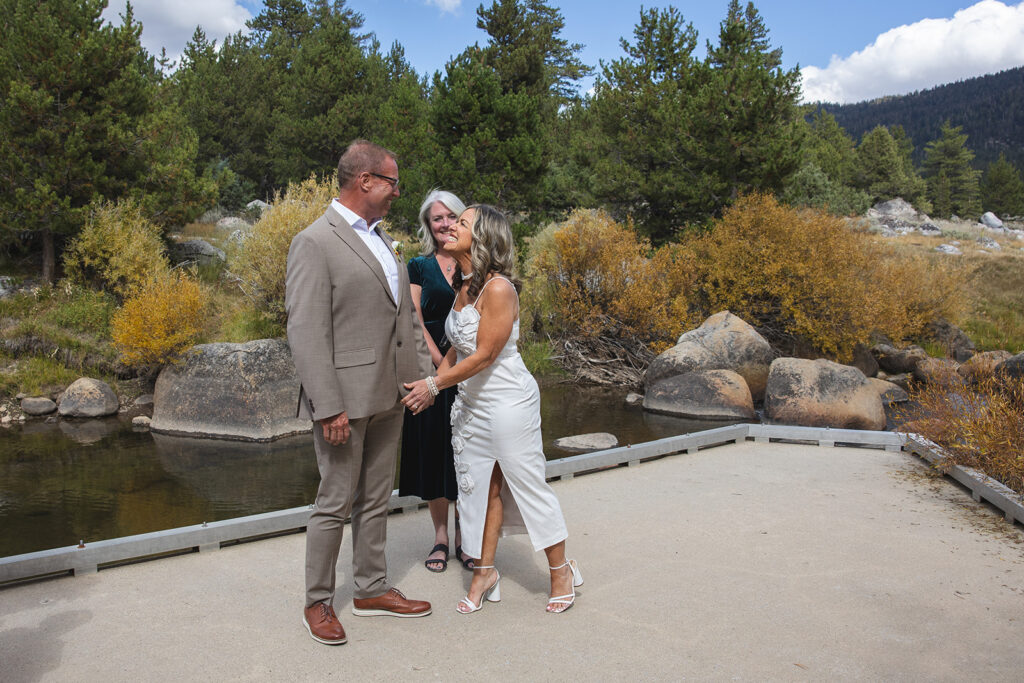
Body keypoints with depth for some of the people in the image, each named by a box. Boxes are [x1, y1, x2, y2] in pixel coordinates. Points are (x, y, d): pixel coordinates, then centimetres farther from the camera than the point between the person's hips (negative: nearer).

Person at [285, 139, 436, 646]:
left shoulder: (382, 241, 15)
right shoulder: (315, 243, -11)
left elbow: (405, 314, 18)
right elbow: (306, 333, -17)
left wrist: (424, 373, 10)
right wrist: (328, 407, -21)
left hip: (389, 396, 8)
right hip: (346, 399, -8)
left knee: (375, 500, 16)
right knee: (335, 503, 3)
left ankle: (371, 589, 30)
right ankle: (318, 603, 20)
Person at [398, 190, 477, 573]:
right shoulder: (419, 267, 5)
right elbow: (415, 323, -3)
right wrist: (442, 364, -13)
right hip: (430, 366, -1)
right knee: (433, 448, 4)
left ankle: (464, 536, 17)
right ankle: (440, 536, 17)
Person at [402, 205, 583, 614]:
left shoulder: (498, 288, -21)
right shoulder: (464, 286, 6)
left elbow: (484, 355, -21)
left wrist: (435, 384, -16)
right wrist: (431, 384, 4)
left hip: (508, 401, -8)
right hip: (470, 403, 8)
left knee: (528, 485, 4)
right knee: (483, 486, 13)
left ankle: (561, 571, 22)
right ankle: (485, 571, 26)